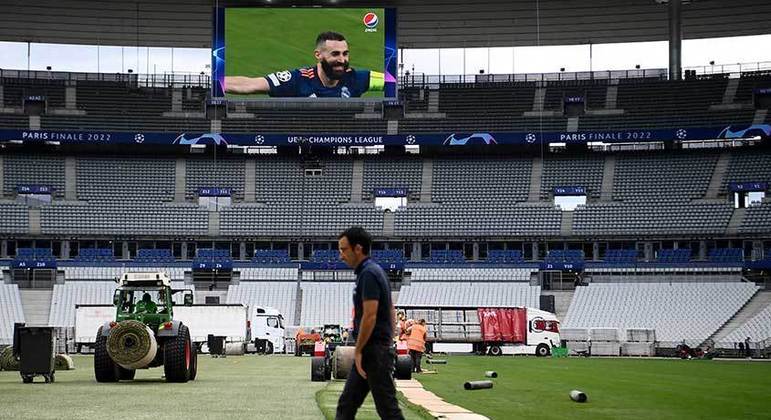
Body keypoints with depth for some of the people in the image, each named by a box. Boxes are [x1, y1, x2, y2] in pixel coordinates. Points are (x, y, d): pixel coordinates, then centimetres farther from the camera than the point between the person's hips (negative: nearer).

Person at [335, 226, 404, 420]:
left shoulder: (368, 274, -16)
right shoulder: (374, 271, 15)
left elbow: (370, 316, -22)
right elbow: (391, 312, 20)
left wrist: (358, 351, -16)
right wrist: (389, 343, 20)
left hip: (374, 351, -10)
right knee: (346, 404, 10)